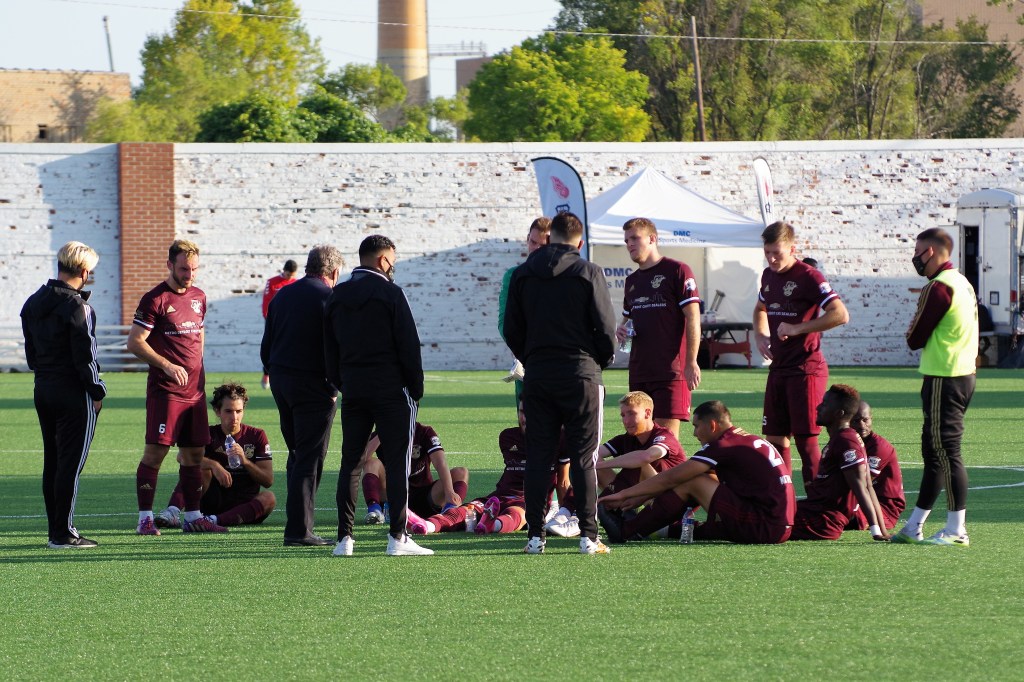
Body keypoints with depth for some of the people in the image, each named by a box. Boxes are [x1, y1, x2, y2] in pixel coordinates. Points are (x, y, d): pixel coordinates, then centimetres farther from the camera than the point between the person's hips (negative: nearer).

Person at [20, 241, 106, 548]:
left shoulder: (33, 303, 10)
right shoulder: (76, 306, -16)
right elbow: (84, 355, -16)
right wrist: (96, 391, -7)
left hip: (43, 390, 8)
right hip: (73, 393, -8)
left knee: (53, 462, 13)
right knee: (71, 464, -4)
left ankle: (55, 530, 17)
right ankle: (63, 533, -4)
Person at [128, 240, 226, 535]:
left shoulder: (199, 297, 14)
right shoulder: (155, 299, -8)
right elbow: (135, 343, -10)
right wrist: (167, 365, -19)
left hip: (195, 389, 7)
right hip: (164, 390, -7)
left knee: (194, 453, 9)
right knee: (155, 452, -9)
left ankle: (193, 517, 16)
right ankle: (145, 518, -6)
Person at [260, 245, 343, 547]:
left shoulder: (282, 296, 12)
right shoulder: (329, 298, -11)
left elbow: (265, 348, 14)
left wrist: (275, 375, 18)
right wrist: (333, 386, -6)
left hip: (281, 383, 7)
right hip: (314, 386, -7)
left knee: (297, 456, 16)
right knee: (309, 459, -4)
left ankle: (299, 524, 17)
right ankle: (299, 530, -7)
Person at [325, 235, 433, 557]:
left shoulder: (337, 297, 9)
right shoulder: (390, 292, -8)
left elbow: (330, 349, 13)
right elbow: (409, 345, -9)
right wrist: (416, 388, -1)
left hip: (353, 391, 5)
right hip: (392, 391, -5)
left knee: (350, 462, 8)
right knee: (397, 462, -2)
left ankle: (344, 537, 3)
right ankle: (398, 537, -6)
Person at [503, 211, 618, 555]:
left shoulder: (522, 274, 6)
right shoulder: (588, 273, -5)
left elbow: (511, 330, 7)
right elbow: (605, 326, -6)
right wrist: (603, 360, 12)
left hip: (537, 374, 3)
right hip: (580, 374, -3)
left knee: (538, 456, 6)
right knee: (583, 456, 0)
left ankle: (535, 535, 3)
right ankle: (588, 536, -4)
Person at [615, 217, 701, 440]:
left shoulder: (677, 271, -4)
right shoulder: (632, 281, 19)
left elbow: (693, 318, -8)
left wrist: (691, 363, -15)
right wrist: (621, 329, 6)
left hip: (670, 371, -7)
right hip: (639, 372, 7)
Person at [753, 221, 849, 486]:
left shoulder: (808, 277, -13)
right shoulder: (769, 276, 12)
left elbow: (840, 315, -23)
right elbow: (760, 310, 32)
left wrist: (798, 328, -21)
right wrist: (761, 337, 12)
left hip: (805, 369, -8)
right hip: (778, 368, 8)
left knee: (805, 439, -9)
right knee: (775, 438, 9)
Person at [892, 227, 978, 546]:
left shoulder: (939, 288, -16)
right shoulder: (962, 283, 15)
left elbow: (914, 340, -12)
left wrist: (914, 327, 7)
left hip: (944, 379, -10)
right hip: (964, 374, 10)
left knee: (945, 452, -6)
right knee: (934, 451, 13)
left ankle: (956, 530, -4)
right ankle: (913, 527, 19)